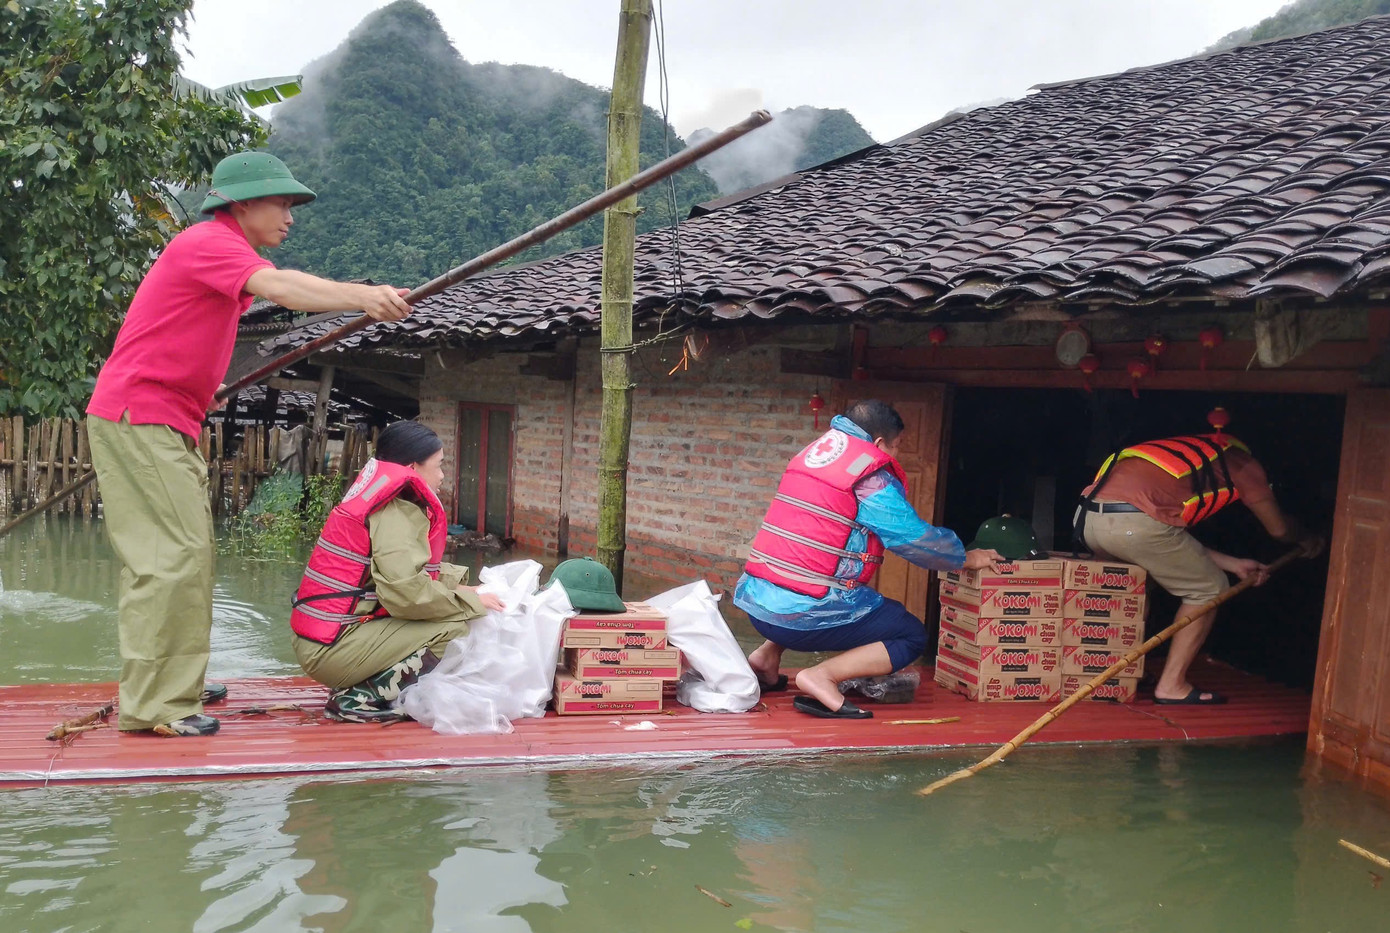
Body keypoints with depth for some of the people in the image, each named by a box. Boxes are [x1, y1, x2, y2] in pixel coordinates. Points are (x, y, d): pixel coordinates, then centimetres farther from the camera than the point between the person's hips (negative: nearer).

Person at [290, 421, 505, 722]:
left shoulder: (382, 501, 12)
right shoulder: (398, 513, -16)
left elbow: (403, 571, 14)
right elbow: (406, 592, -27)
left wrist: (460, 586, 5)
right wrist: (471, 602, -14)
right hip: (332, 649, -10)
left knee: (453, 614, 14)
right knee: (457, 628, -16)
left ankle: (358, 684, 8)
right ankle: (361, 697, -9)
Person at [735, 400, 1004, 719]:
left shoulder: (815, 450, 15)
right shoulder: (870, 474, -8)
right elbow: (914, 537, -6)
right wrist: (966, 558, 12)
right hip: (802, 613, -8)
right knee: (912, 636, 5)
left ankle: (766, 655, 19)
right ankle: (820, 677, -14)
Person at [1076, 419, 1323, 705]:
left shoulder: (1192, 454, 37)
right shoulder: (1240, 459, 18)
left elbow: (1174, 542, 35)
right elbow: (1278, 528, 28)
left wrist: (1233, 564, 39)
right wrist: (1308, 540, 49)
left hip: (1087, 516, 8)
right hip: (1134, 519, -8)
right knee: (1210, 589, 13)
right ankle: (1172, 685, 13)